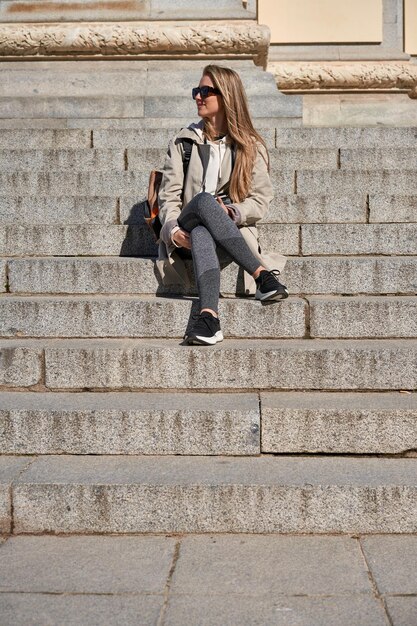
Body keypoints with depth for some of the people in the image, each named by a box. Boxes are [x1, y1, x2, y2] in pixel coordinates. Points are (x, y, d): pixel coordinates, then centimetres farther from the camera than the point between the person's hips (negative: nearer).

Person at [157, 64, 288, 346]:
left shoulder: (251, 146, 13)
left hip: (235, 230, -1)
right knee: (204, 200, -36)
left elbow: (262, 199, 5)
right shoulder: (183, 143, 18)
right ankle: (263, 275, -48)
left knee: (202, 234, -38)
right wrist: (172, 229, -12)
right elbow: (169, 195, 9)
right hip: (188, 235, 1)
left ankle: (208, 316, -56)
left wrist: (232, 212, -17)